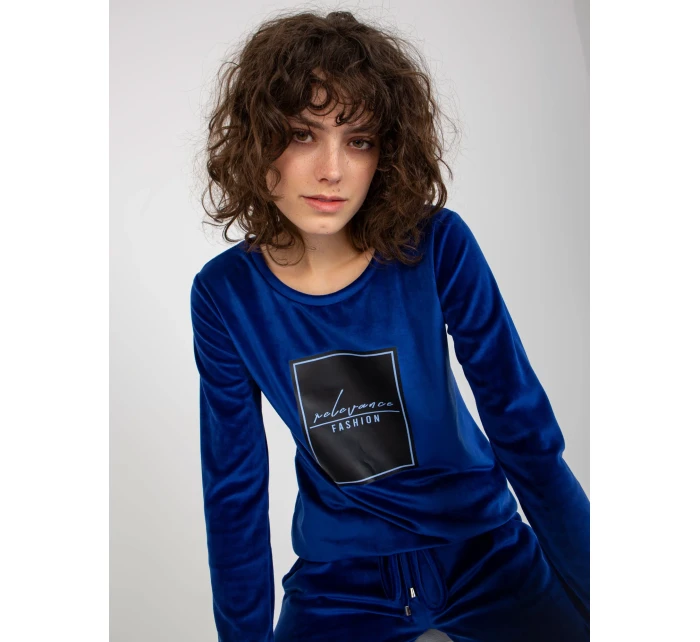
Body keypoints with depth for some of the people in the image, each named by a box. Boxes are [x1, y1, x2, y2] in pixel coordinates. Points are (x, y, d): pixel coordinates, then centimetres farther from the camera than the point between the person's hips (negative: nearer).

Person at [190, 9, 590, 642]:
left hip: (484, 545, 0)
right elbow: (234, 488, -6)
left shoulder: (439, 247, -17)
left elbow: (525, 430, -12)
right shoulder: (226, 293, -13)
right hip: (340, 578, 1)